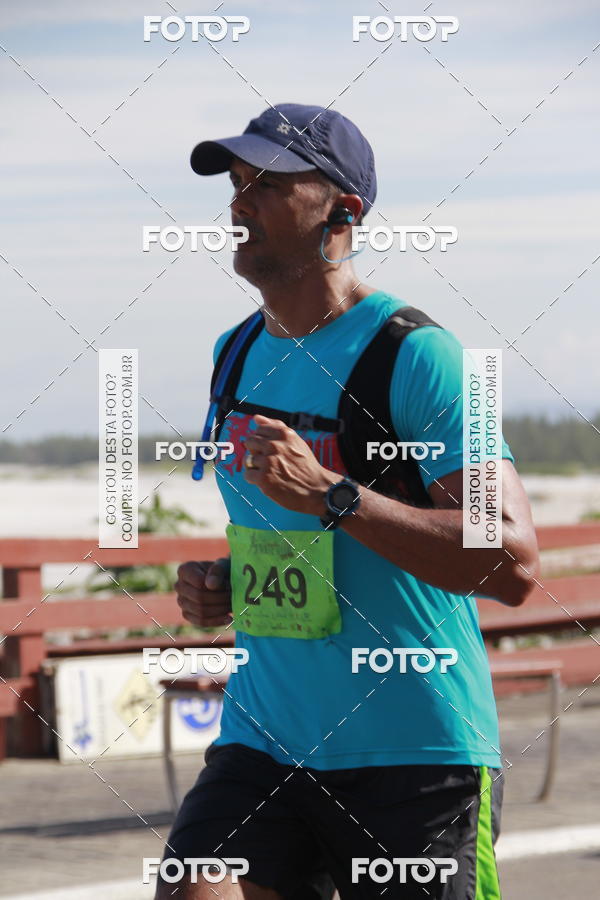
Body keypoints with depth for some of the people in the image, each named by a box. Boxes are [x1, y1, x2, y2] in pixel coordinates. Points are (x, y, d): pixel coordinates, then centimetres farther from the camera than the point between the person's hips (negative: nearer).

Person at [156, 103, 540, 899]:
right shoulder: (236, 355, 12)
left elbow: (513, 563, -22)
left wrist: (331, 497, -28)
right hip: (262, 742, 6)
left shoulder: (418, 357, -12)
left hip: (416, 760, -6)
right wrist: (223, 586, 7)